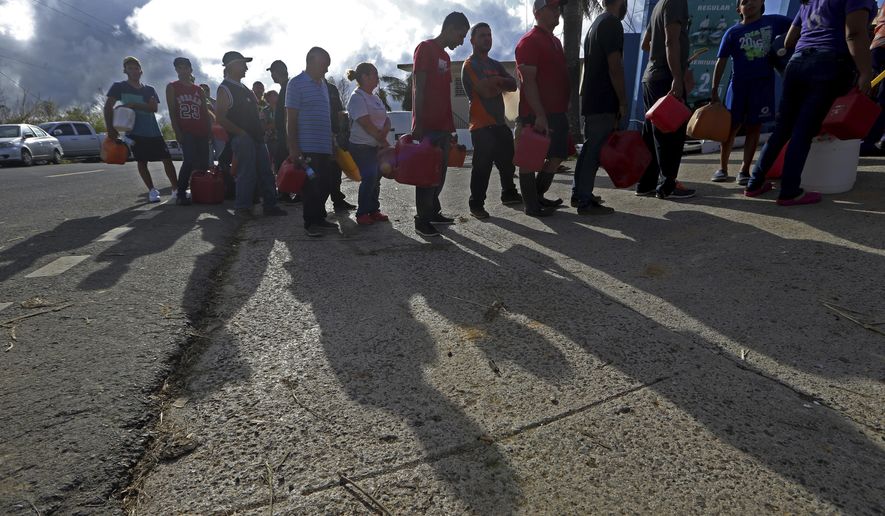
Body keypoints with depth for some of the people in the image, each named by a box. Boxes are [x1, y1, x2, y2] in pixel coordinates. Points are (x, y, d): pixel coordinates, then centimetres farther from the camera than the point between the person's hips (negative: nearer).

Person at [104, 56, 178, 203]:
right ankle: (152, 191, 8)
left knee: (167, 158, -5)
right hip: (135, 132, -2)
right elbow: (108, 107, -3)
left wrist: (133, 105, -17)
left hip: (153, 131, 2)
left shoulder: (149, 89, 11)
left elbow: (154, 107, -5)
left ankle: (176, 189, -3)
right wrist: (110, 128, -13)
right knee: (142, 162, 1)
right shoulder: (119, 87, 4)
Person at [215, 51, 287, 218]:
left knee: (265, 172, 7)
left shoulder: (243, 88, 19)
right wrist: (241, 133, -15)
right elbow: (220, 118, -14)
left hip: (256, 137, 8)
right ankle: (242, 208, 4)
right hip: (242, 139, -8)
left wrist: (260, 131, 15)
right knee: (247, 174, -7)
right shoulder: (225, 89, -7)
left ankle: (270, 205, 12)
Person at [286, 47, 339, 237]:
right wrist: (293, 147, -14)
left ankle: (319, 219, 22)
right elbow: (291, 119, -9)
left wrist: (332, 141, 20)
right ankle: (310, 223, 8)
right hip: (307, 147, -7)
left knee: (326, 183, 9)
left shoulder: (323, 84, 18)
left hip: (324, 146, 7)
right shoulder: (296, 84, -5)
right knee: (311, 185, -3)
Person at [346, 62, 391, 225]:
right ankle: (362, 213, -1)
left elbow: (386, 119, 10)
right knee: (369, 178, -13)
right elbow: (366, 124, -18)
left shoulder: (375, 98, 17)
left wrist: (384, 132, -12)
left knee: (375, 178, 9)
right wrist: (383, 140, -14)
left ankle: (373, 210, 19)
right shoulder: (357, 97, -10)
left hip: (377, 146, 8)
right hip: (362, 147, -8)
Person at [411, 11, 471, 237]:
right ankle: (422, 220, -3)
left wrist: (450, 126, 17)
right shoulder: (425, 48, -3)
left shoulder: (446, 57, 22)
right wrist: (418, 124, -17)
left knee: (440, 171, 9)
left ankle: (433, 212, 19)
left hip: (443, 126, 8)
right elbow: (418, 88, -11)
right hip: (428, 126, -8)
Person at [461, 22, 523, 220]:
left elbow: (513, 85, 7)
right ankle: (476, 204, -4)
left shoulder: (495, 65, 21)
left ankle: (509, 194, 31)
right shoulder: (470, 65, -4)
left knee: (507, 161, 15)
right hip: (482, 125, -8)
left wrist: (494, 82, -10)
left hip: (499, 122, 8)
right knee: (482, 166, -10)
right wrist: (501, 84, 2)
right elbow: (486, 91, -17)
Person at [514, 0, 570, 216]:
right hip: (537, 114, -9)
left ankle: (538, 196, 24)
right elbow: (528, 81, -16)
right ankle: (531, 205, 6)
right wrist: (539, 115, -23)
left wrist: (564, 107, 21)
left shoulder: (555, 41, 21)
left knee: (557, 156, 11)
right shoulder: (529, 42, -8)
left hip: (557, 111, 9)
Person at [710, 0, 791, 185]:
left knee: (754, 128, 2)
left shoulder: (773, 21, 4)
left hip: (763, 83, 1)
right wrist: (714, 91, -6)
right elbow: (721, 62, -2)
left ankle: (744, 170, 7)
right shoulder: (732, 33, -1)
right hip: (739, 83, -1)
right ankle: (722, 168, 14)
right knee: (731, 127, 1)